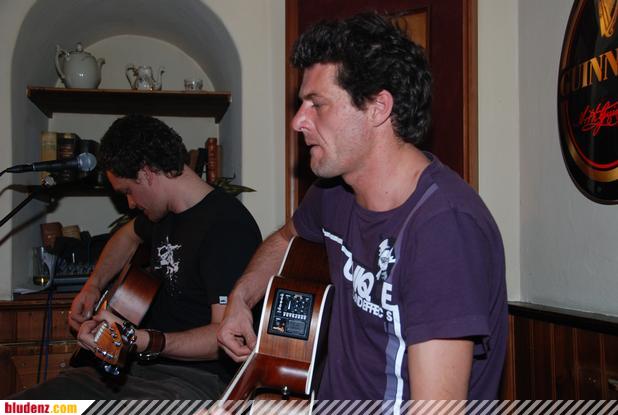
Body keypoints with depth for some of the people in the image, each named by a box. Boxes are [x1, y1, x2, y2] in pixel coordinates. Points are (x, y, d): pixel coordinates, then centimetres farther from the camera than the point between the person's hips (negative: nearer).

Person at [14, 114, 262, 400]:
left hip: (198, 374, -9)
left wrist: (142, 342, -33)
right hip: (140, 366, 9)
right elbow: (129, 236, 37)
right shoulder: (164, 212, 12)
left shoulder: (227, 226, -18)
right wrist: (93, 286, 23)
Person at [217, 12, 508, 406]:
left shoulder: (444, 224, -25)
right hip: (334, 396, 6)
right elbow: (286, 238, 23)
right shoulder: (336, 190, -1)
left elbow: (437, 406, -29)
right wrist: (241, 298, 5)